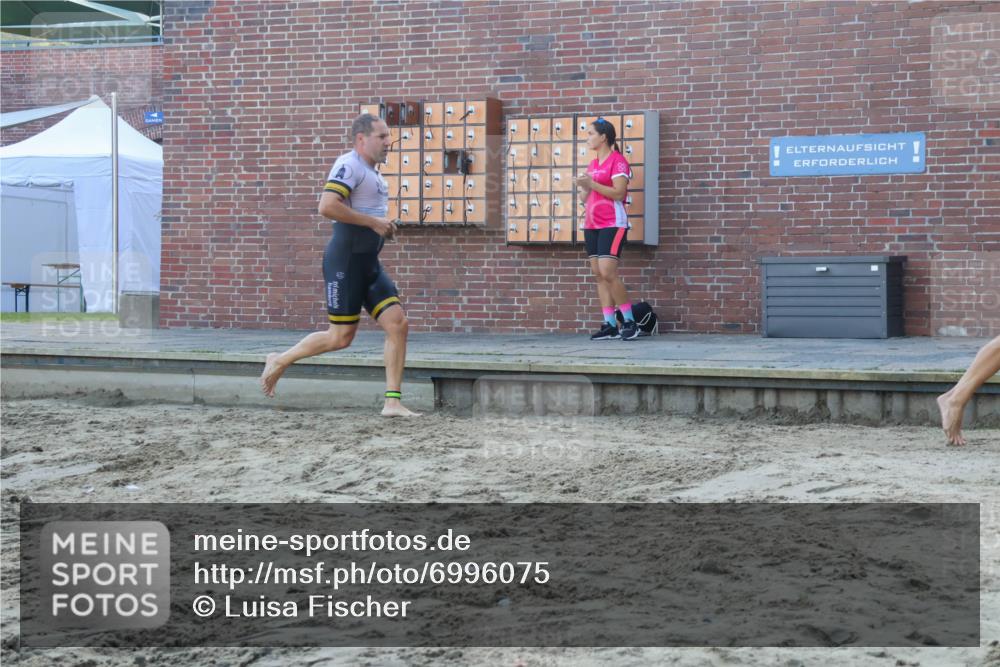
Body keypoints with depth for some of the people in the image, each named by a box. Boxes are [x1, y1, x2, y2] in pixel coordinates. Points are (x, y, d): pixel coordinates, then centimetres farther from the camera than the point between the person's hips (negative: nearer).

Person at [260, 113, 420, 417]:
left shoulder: (371, 172, 19)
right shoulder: (349, 165, -12)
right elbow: (327, 206, -25)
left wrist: (384, 227, 14)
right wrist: (372, 221, -20)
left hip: (369, 263, 9)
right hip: (345, 261, -9)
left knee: (397, 324, -3)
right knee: (341, 337, -5)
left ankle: (393, 402, -1)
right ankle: (280, 361, 16)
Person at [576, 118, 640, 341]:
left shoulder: (617, 161, -7)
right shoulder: (593, 164, 18)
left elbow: (619, 193, -17)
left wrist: (592, 184, -20)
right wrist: (583, 187, 1)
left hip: (612, 224, -8)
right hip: (591, 225, 8)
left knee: (608, 273, -16)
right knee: (598, 275, 2)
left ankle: (630, 322, -5)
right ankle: (609, 325, 3)